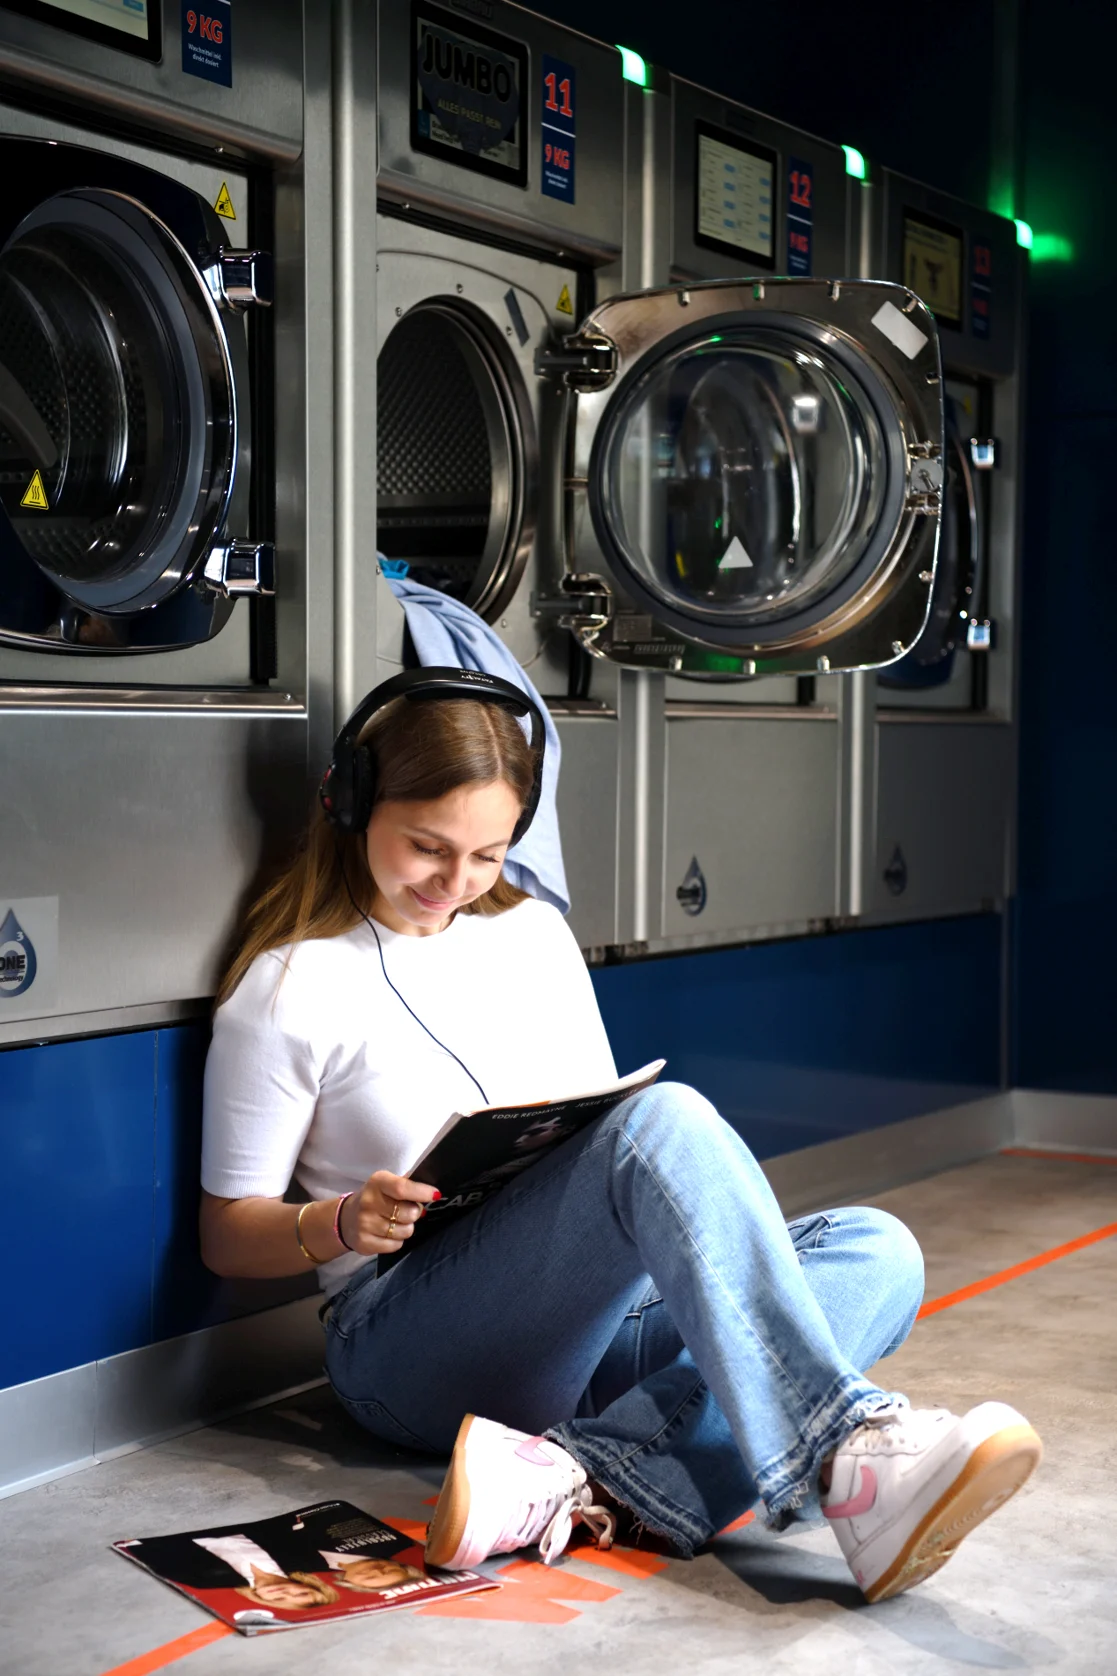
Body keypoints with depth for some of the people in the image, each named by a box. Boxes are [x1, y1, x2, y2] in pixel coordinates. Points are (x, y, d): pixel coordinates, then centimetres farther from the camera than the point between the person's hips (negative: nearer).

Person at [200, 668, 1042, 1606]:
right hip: (411, 1347, -7)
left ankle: (575, 1476, -37)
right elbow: (228, 1233, 2)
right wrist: (340, 1224, -19)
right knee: (665, 1120, -32)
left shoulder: (535, 935, 15)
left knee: (878, 1253, -18)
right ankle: (853, 1465, -47)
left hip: (588, 1312, 7)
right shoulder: (288, 991, -2)